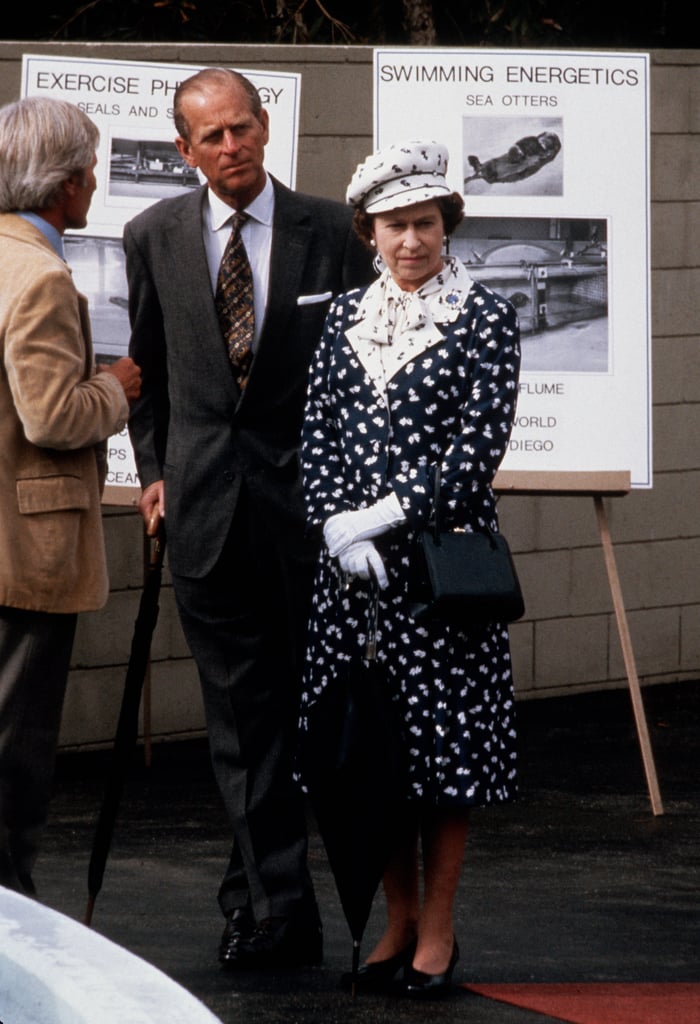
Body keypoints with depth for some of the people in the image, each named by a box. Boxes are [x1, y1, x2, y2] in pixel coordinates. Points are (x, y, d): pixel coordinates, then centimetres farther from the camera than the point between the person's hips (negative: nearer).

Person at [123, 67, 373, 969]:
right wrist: (154, 469, 9)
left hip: (307, 491, -1)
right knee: (242, 709, 0)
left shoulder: (332, 232, 0)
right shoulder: (154, 236, 6)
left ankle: (261, 886, 16)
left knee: (308, 701, 3)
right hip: (204, 498, 1)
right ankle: (276, 902, 2)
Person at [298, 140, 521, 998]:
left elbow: (479, 444, -10)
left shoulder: (485, 317, -3)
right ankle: (398, 920, 18)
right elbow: (316, 433, 8)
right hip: (351, 560, 4)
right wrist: (337, 524, -8)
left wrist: (390, 513, -15)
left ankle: (438, 929, 10)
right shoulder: (346, 316, 11)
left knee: (444, 736, 0)